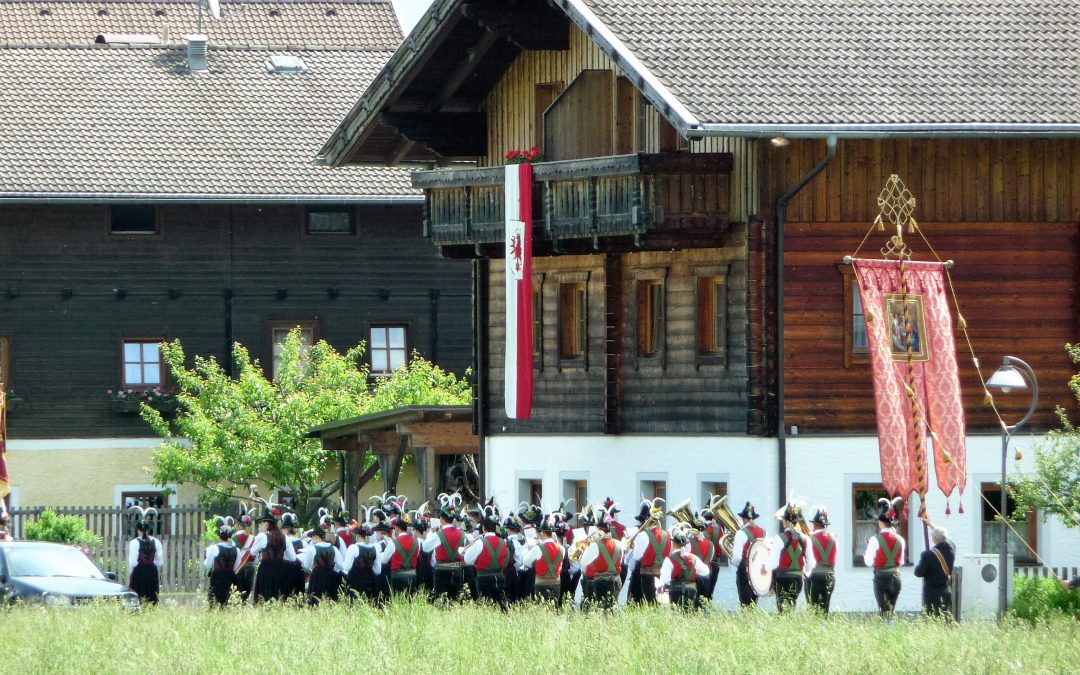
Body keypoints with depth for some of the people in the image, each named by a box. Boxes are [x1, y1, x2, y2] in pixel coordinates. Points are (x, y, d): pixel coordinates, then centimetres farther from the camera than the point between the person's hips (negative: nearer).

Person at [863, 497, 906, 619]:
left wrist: (866, 550, 10)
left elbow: (869, 562, -8)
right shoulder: (899, 539, 3)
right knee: (891, 610, 12)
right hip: (896, 577, 4)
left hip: (881, 577, -4)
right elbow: (901, 561, 10)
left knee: (884, 612, -5)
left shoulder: (876, 540, -10)